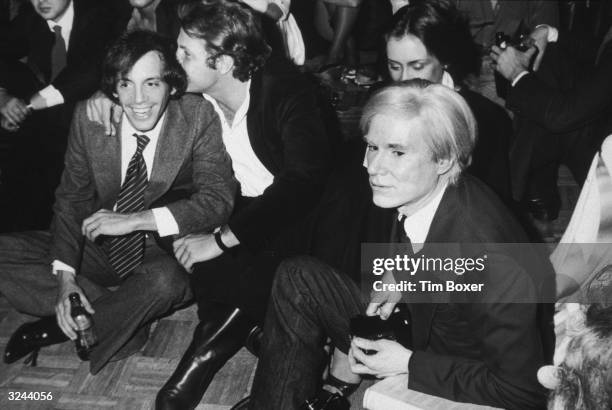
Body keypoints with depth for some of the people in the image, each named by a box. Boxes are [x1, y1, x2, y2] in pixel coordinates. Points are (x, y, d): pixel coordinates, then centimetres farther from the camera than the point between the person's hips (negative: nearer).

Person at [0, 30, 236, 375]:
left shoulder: (198, 117, -16)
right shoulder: (89, 117, -8)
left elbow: (217, 200, -21)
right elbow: (72, 197, -1)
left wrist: (134, 220, -28)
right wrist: (65, 273, -15)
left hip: (164, 254, -3)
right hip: (99, 245, 4)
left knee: (166, 280, -38)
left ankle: (58, 328, -13)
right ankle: (129, 319, -17)